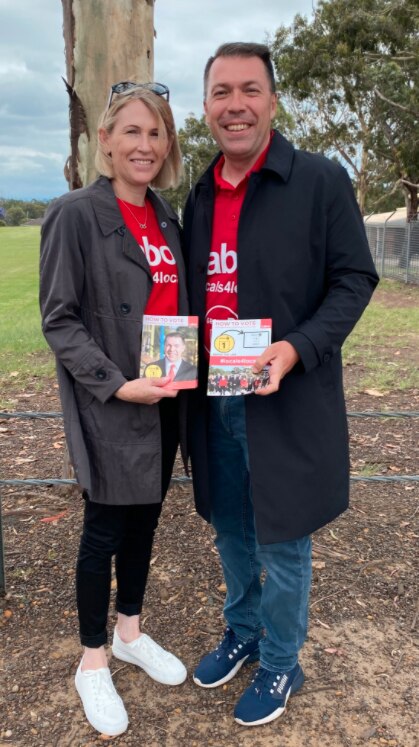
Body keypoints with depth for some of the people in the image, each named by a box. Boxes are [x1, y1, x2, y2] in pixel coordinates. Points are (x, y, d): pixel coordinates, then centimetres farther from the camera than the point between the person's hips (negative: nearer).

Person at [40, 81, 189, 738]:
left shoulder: (166, 219, 10)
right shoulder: (76, 214, -10)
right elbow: (59, 319, -13)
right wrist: (116, 384, -21)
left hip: (165, 402, 6)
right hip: (111, 410, -6)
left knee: (144, 519, 17)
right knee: (106, 530, 6)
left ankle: (130, 632, 39)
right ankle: (93, 663, 27)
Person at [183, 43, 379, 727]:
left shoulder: (321, 181, -8)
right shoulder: (199, 198, 10)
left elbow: (354, 279, -9)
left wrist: (297, 348, -23)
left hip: (286, 401, -5)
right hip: (212, 400, 6)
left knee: (281, 541, 9)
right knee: (230, 528, 20)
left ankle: (281, 665, 33)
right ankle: (242, 632, 45)